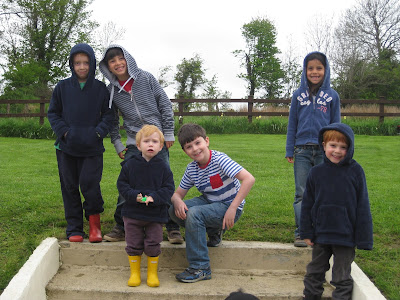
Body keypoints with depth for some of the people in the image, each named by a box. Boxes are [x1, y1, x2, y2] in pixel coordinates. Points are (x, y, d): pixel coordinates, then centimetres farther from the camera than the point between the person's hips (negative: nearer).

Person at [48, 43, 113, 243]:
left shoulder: (100, 88, 2)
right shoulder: (62, 87, 3)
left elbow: (108, 114, 6)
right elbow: (53, 113, 9)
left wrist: (98, 132, -10)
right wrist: (64, 131, -7)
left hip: (92, 147, -2)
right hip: (66, 147, 2)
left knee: (90, 184, -11)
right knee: (69, 187, 6)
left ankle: (94, 220, 14)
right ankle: (74, 229, 17)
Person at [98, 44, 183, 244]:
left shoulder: (146, 78, -2)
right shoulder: (111, 90, 4)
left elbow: (165, 104, 1)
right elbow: (112, 120, 14)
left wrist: (168, 133, -2)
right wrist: (117, 144, 9)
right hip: (133, 143, 2)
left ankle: (173, 228, 9)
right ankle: (120, 227, 12)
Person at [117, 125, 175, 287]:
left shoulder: (163, 167, -3)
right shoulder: (130, 165, -1)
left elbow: (169, 188, -4)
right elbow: (122, 184, 1)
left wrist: (153, 197, -19)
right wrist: (134, 196, -16)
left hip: (155, 214, -1)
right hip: (132, 212, 1)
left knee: (153, 245, 4)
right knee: (134, 245, 7)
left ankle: (152, 274, 21)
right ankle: (134, 273, 23)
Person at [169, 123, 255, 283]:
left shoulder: (219, 160, -20)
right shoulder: (191, 168, 0)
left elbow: (249, 179, -30)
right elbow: (177, 193, 7)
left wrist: (232, 209, -31)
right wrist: (177, 201, -20)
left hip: (229, 206, -7)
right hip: (209, 202, 7)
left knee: (194, 214, -31)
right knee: (173, 210, -10)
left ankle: (201, 268, -21)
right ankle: (212, 231, 9)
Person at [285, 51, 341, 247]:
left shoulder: (332, 96, 5)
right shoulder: (298, 95, 8)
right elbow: (292, 125, 11)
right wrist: (289, 151, 7)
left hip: (324, 151, -1)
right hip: (302, 151, 1)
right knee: (302, 194, 2)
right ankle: (300, 232, 9)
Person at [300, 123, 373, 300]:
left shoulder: (355, 171, -9)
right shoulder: (316, 173, -3)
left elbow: (362, 206, -6)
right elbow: (307, 204, 4)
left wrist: (363, 238, -6)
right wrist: (306, 232, 3)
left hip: (345, 237, -3)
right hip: (321, 235, 3)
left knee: (342, 279, 11)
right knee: (314, 273, 18)